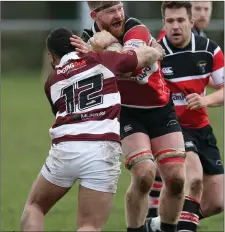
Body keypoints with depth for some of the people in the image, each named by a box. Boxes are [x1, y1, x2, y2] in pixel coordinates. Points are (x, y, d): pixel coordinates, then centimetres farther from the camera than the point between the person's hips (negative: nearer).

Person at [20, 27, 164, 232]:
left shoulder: (52, 81, 19)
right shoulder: (102, 60, 12)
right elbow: (153, 54, 19)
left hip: (64, 150, 2)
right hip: (103, 151, -2)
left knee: (34, 207, 24)